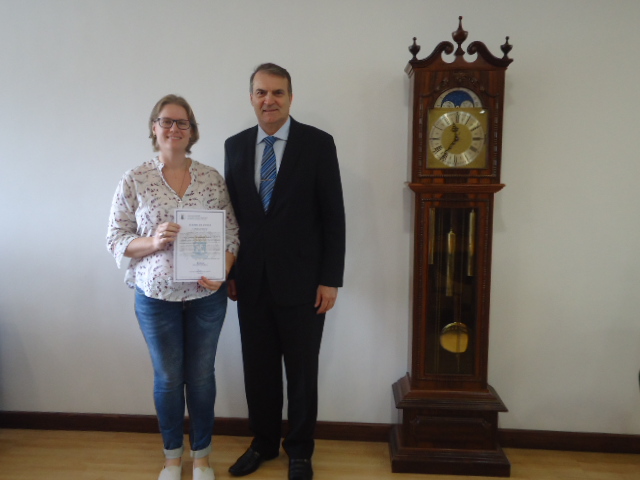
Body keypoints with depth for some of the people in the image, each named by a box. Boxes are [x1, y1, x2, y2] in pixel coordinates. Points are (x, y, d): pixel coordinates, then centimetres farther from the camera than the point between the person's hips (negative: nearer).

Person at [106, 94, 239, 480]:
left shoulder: (212, 178, 0)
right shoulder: (134, 180, -3)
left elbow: (232, 233, 2)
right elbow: (116, 238, -2)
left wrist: (222, 271, -14)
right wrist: (152, 241, -20)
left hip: (207, 295, 1)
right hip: (156, 296, -1)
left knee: (201, 375, 12)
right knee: (168, 377, 13)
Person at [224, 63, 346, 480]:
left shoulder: (318, 143, -5)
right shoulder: (235, 146, 7)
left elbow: (333, 216, -6)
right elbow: (232, 212, 10)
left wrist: (330, 279, -9)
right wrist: (230, 271, 7)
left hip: (301, 280, -3)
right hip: (252, 280, 3)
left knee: (302, 371, 10)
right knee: (258, 368, 14)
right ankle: (264, 443, 35)